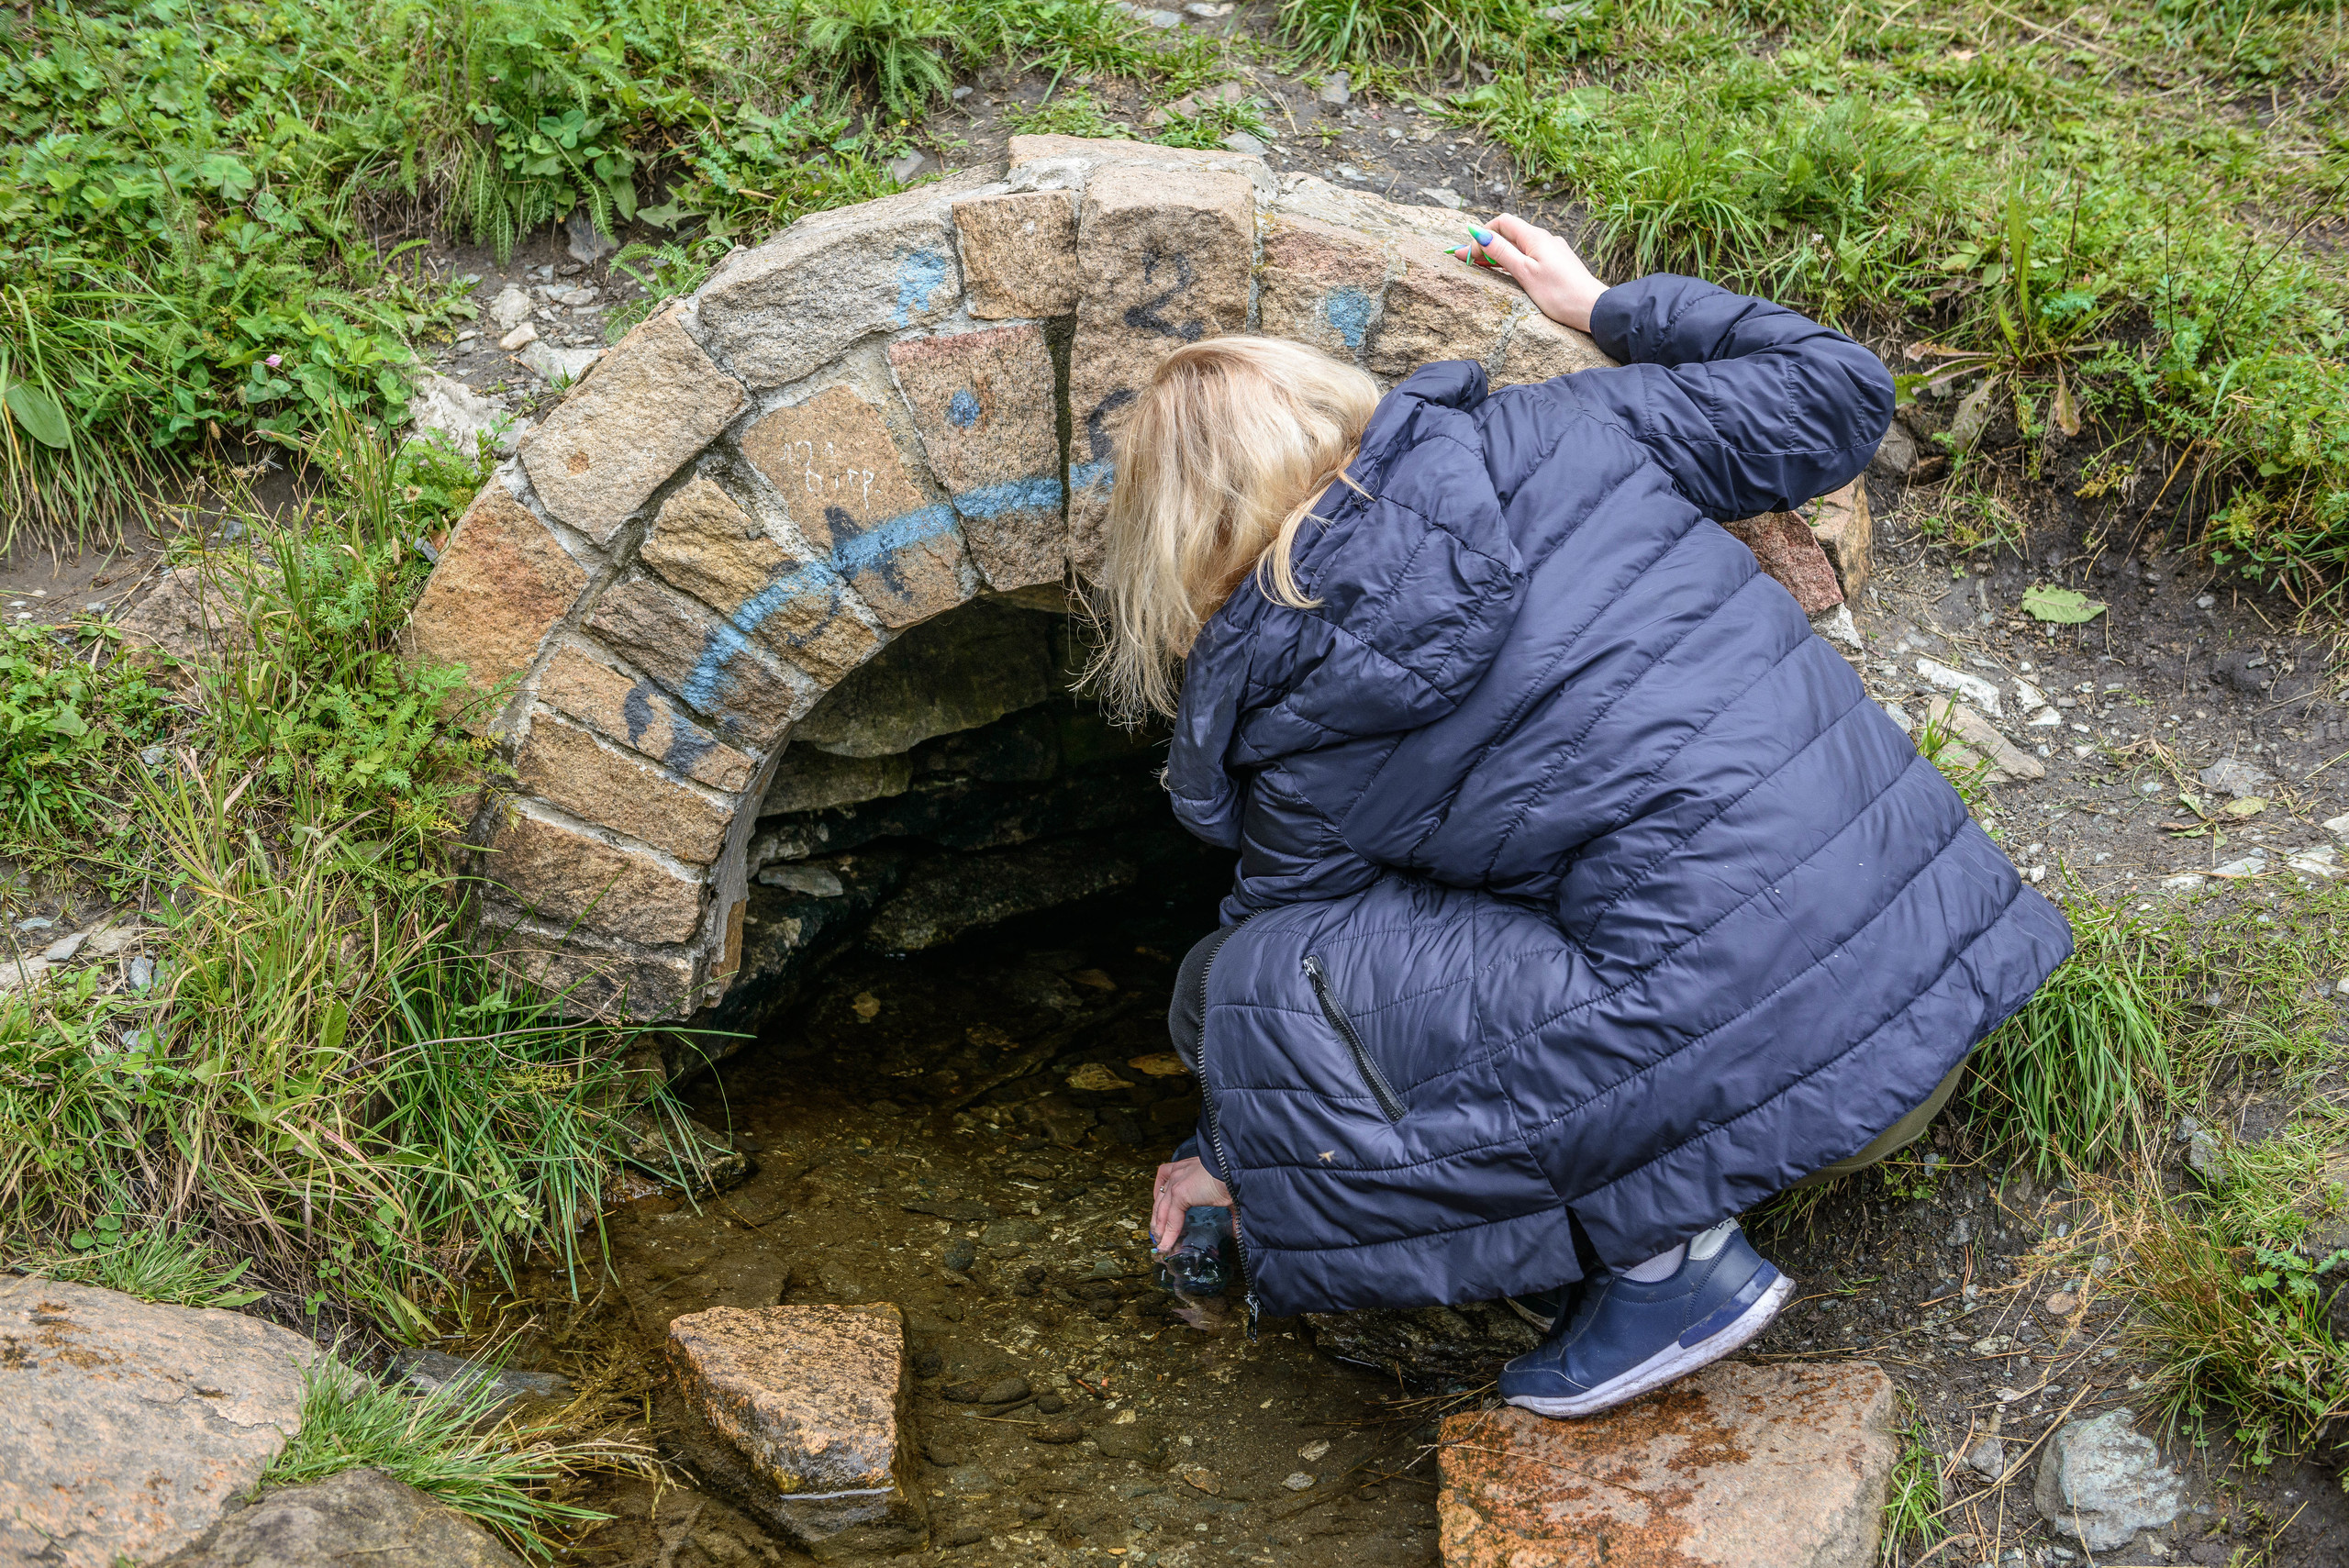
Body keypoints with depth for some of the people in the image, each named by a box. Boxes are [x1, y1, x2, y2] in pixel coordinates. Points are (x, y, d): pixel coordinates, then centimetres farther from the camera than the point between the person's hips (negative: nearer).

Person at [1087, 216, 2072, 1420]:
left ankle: (1664, 1258, 2)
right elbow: (1833, 391, 17)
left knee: (1241, 992, -2)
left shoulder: (1299, 733, -2)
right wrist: (1610, 309, 31)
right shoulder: (1562, 439, 6)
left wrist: (1228, 1153, 34)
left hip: (1773, 1065, -8)